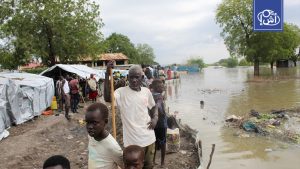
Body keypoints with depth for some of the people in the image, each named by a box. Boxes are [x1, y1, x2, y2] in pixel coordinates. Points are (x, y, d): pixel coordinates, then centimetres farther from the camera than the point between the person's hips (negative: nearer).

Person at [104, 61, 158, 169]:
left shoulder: (146, 91, 2)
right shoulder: (121, 92, -10)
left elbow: (153, 106, 18)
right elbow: (107, 98, -30)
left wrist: (155, 118, -1)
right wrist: (107, 74, -33)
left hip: (149, 137, 4)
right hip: (132, 140, -4)